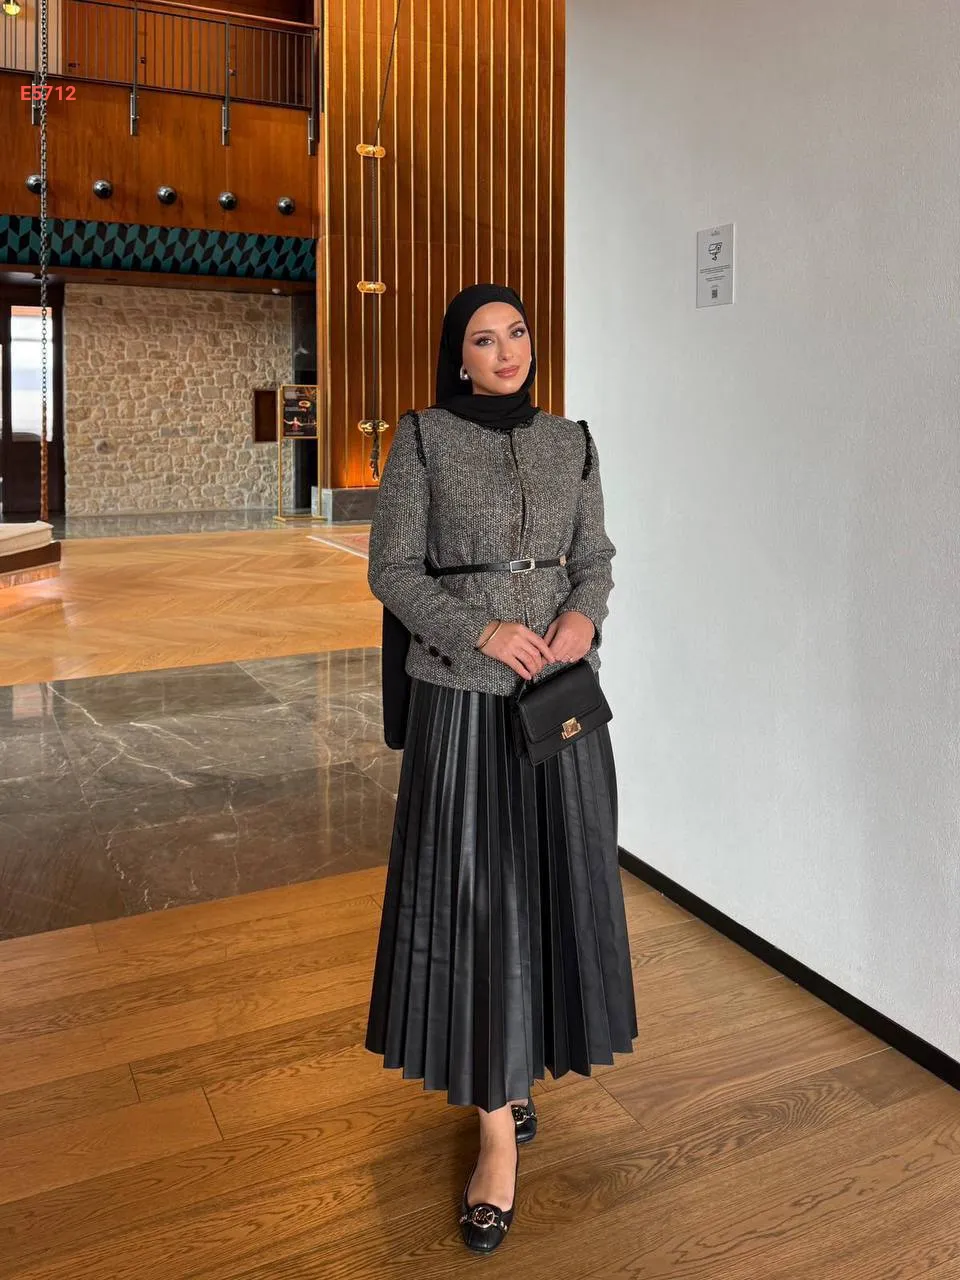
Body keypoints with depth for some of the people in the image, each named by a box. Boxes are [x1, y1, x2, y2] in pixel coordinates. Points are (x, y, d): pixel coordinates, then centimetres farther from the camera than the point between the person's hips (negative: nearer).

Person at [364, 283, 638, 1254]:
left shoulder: (569, 443, 7)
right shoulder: (423, 440, -2)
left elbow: (596, 557, 11)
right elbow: (392, 570, -4)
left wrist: (584, 614, -11)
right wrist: (483, 630, -16)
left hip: (562, 689, 4)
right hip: (463, 694, -3)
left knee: (553, 879, 11)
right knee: (474, 894, 0)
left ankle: (520, 1063, 36)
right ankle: (498, 1122, 13)